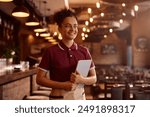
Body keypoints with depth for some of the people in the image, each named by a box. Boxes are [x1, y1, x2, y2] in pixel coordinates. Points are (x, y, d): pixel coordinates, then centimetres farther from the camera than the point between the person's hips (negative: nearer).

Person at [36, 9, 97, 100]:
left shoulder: (84, 51, 3)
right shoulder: (51, 51, -4)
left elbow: (94, 78, 7)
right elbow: (40, 79, -4)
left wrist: (81, 80, -13)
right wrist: (62, 85, -15)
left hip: (80, 98, 3)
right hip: (58, 98, -2)